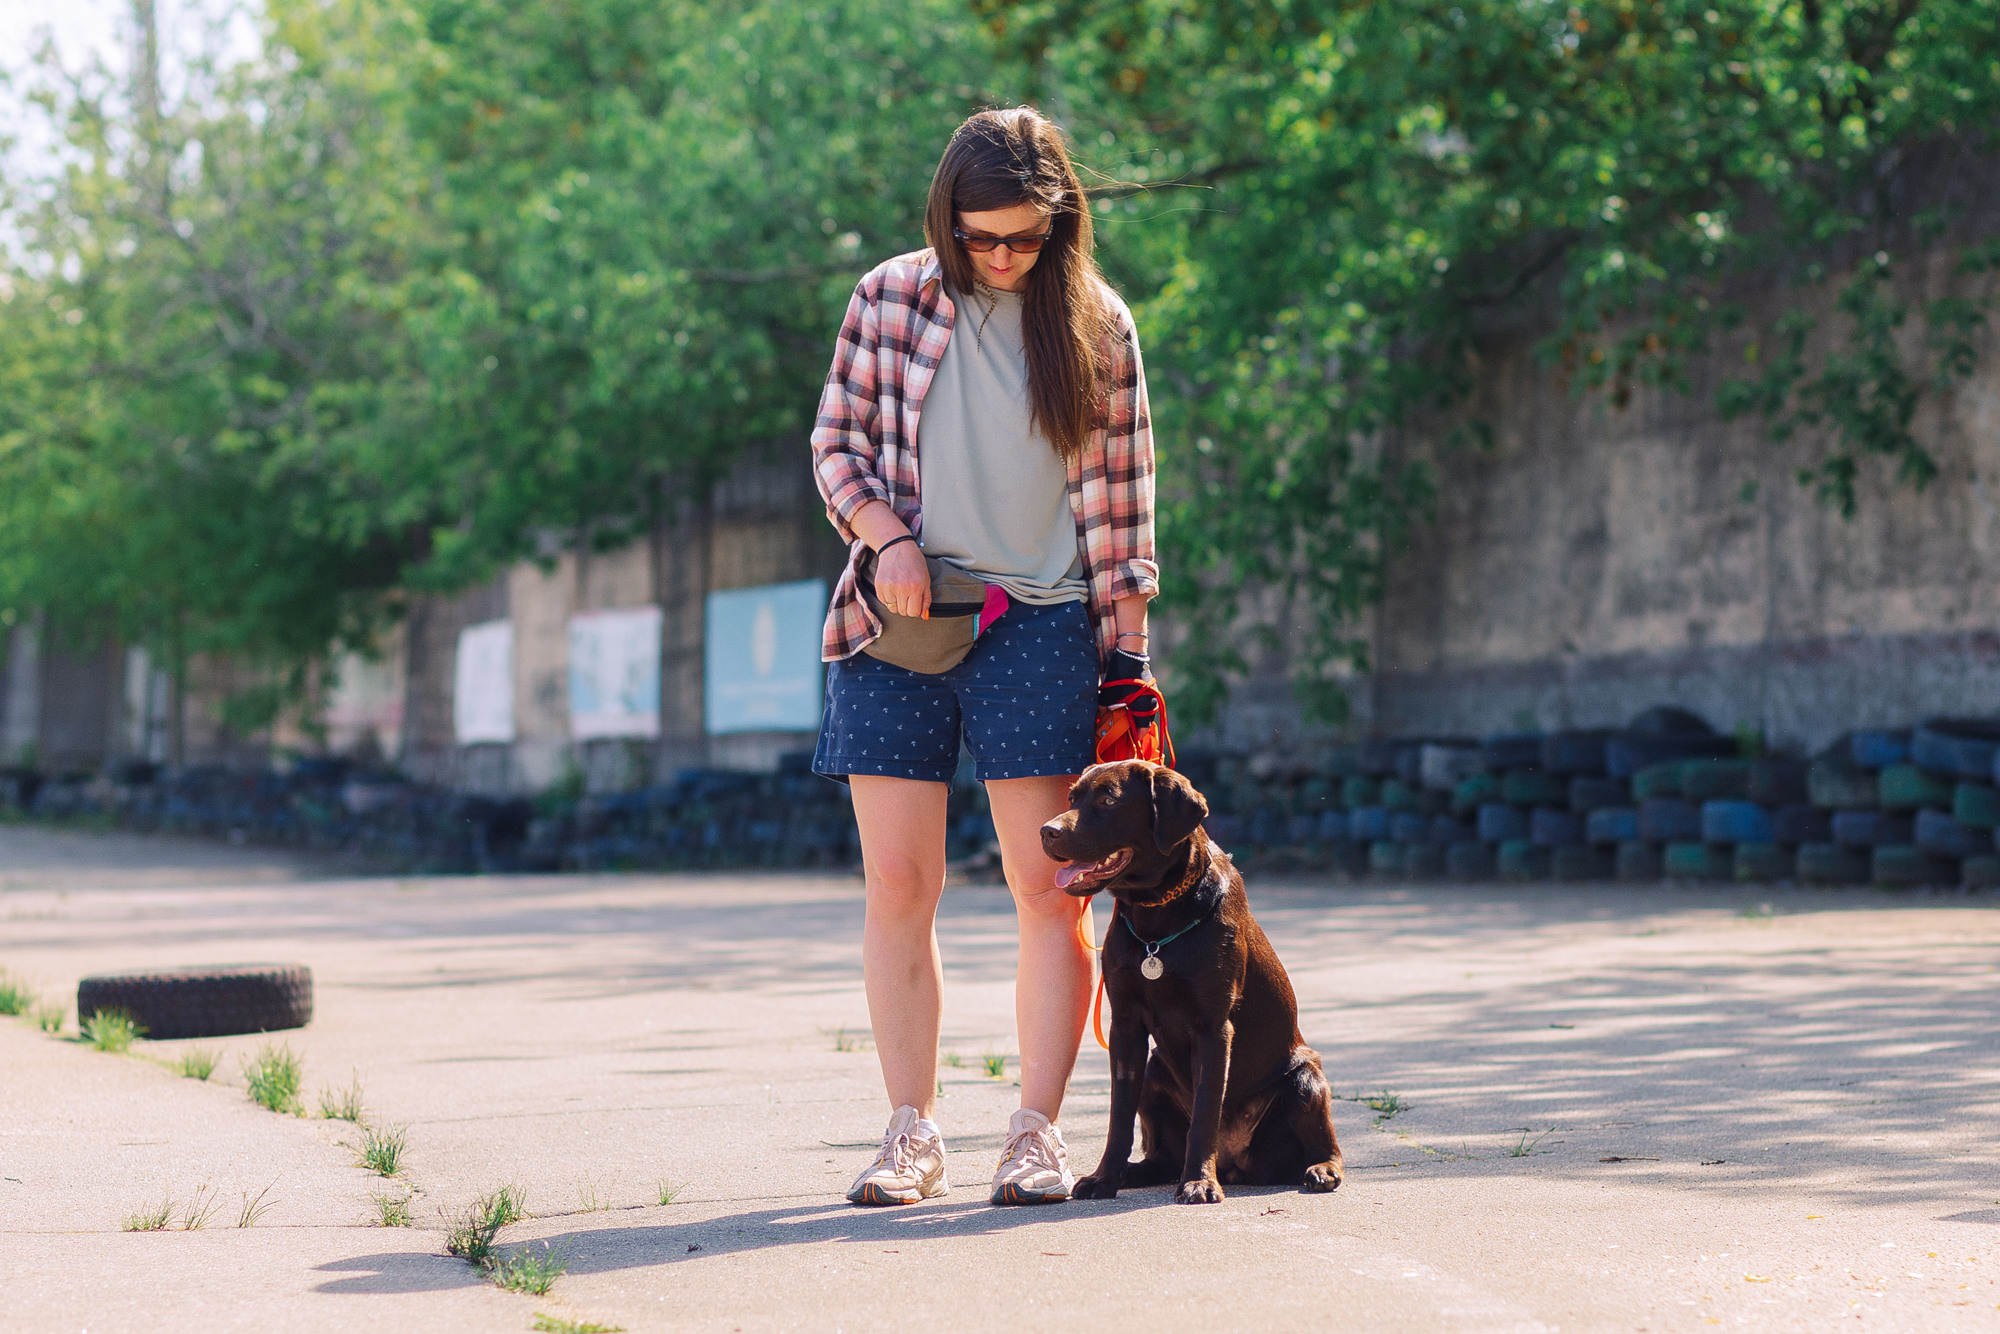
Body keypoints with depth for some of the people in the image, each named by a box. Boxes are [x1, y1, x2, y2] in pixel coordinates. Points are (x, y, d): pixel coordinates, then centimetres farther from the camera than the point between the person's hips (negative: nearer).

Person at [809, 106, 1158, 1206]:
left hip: (1039, 622, -1)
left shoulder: (1097, 325, 5)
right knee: (896, 887, -1)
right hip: (899, 619, 1)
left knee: (1048, 888, -4)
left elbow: (1119, 496, 6)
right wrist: (885, 533, -8)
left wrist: (1126, 654, 2)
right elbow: (835, 442, 11)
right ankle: (913, 1135, 6)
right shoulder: (890, 300, 5)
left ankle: (1037, 1133, 1)